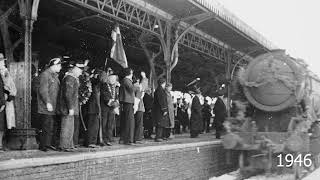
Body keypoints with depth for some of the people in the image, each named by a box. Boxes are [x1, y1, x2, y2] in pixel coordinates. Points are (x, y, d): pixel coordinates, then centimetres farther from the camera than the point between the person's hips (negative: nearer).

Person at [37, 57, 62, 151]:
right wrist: (48, 103, -21)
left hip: (53, 107, 9)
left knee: (51, 127, 10)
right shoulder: (45, 74, -10)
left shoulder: (55, 75, 19)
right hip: (45, 107, -9)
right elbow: (43, 90, -17)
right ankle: (42, 145, 1)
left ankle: (48, 144, 17)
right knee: (45, 127, -6)